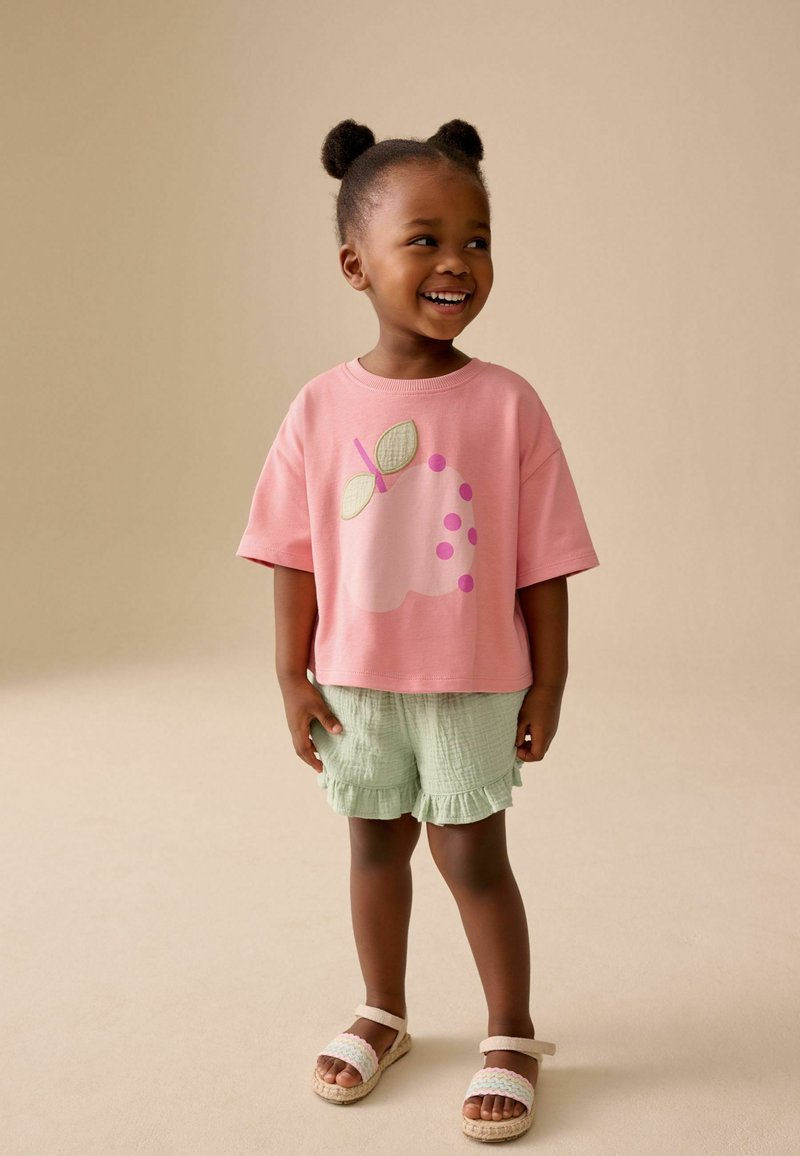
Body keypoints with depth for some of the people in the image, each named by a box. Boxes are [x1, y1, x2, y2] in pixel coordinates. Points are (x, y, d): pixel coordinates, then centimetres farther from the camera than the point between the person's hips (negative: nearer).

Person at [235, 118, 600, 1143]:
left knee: (471, 854, 7)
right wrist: (292, 677, -1)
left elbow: (541, 560, -7)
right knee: (374, 845, 18)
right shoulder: (323, 407, -7)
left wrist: (548, 684, -4)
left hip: (472, 683, -2)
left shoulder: (508, 404, -11)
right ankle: (382, 1016, 41)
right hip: (355, 682, 3)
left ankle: (511, 1039, 30)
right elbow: (295, 555, -1)